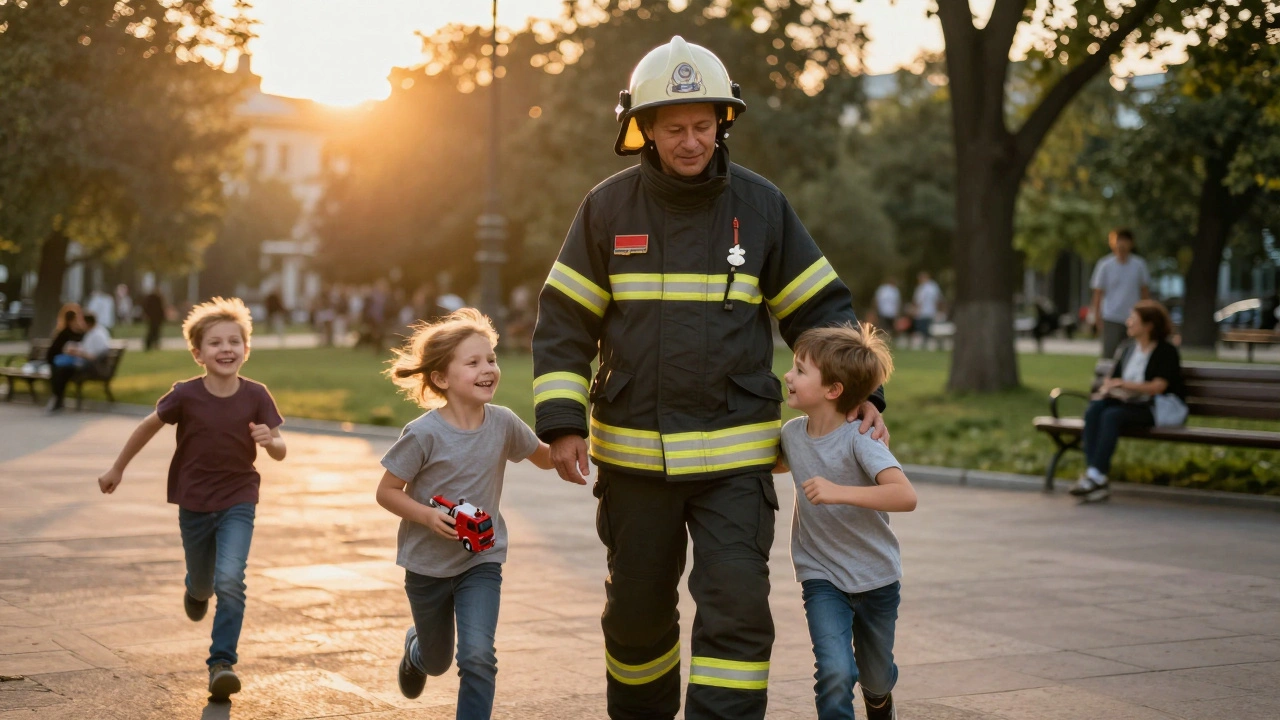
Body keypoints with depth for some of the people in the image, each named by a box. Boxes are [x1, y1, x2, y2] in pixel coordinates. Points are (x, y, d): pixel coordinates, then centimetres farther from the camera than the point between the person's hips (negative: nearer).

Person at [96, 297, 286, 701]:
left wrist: (269, 440, -32)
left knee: (230, 580, -19)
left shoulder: (256, 396, -14)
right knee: (202, 582, 18)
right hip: (194, 504, 1)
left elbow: (280, 452, -9)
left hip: (238, 503, -1)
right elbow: (149, 427, 1)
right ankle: (197, 591, 57)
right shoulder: (185, 396, -16)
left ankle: (222, 663, -9)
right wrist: (118, 469, 10)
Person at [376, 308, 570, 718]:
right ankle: (414, 647, 58)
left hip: (481, 561, 1)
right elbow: (386, 492, -14)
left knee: (477, 656, -19)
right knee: (437, 661, 21)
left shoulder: (503, 423, -11)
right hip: (428, 563, -1)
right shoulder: (424, 434, -22)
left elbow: (545, 458, 7)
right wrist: (428, 516, -29)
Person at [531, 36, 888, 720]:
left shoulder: (761, 204, 1)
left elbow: (821, 307, 8)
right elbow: (563, 322, 4)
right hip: (634, 452, 1)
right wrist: (561, 421, -4)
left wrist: (861, 389, -3)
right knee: (637, 610, 13)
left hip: (734, 455, -1)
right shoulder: (608, 207, 1)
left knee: (737, 607, -12)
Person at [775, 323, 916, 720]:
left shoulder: (860, 438, -24)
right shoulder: (793, 433, -8)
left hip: (876, 577, -2)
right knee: (835, 672, -21)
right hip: (821, 576, 2)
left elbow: (905, 496, -38)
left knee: (876, 678, 20)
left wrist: (839, 492, -47)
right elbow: (777, 464, 18)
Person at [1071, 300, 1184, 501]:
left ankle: (1096, 476, -38)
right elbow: (1112, 380, 16)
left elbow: (1158, 386, -13)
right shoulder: (1126, 349, 19)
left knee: (1112, 415, -33)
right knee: (1094, 409, -26)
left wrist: (1124, 384, -20)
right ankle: (1094, 476, -37)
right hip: (1126, 402, 6)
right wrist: (1107, 389, -9)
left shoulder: (1166, 351, -1)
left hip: (1152, 408, -6)